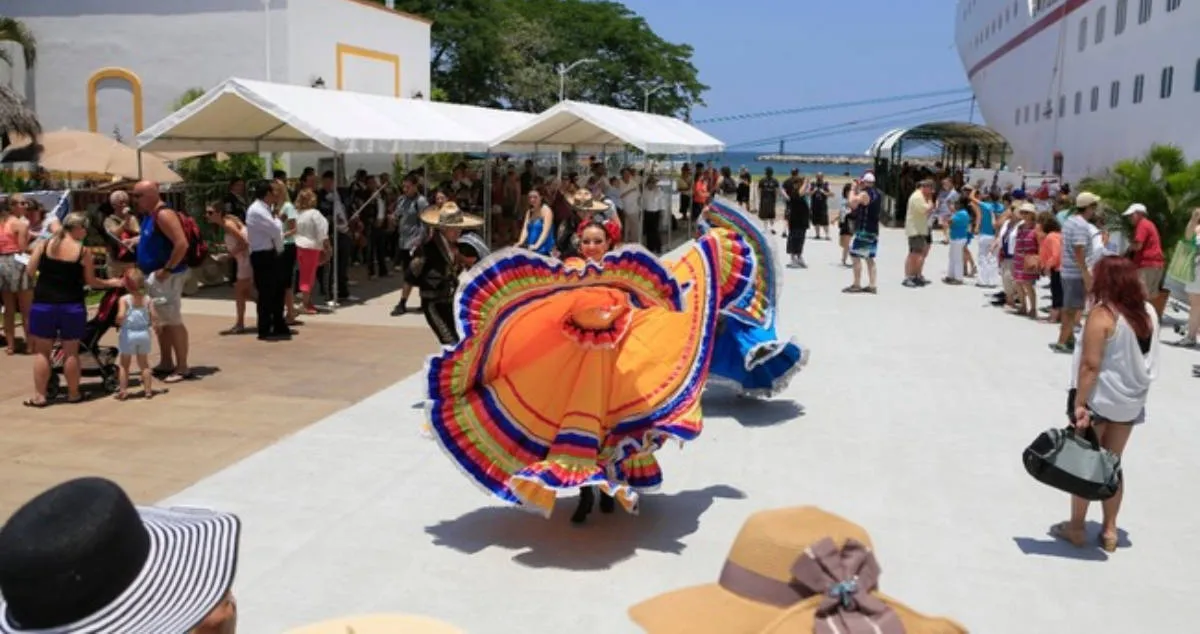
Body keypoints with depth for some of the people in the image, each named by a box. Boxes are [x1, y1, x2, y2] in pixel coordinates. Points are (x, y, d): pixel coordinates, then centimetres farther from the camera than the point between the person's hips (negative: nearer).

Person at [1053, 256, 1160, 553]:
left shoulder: (1102, 315, -19)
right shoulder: (1148, 312, 2)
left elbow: (1090, 365, -21)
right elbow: (1147, 358, 10)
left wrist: (1079, 404, -19)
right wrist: (1138, 386, 20)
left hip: (1099, 400, -6)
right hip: (1132, 401, 6)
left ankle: (1076, 527, 16)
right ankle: (1109, 530, 20)